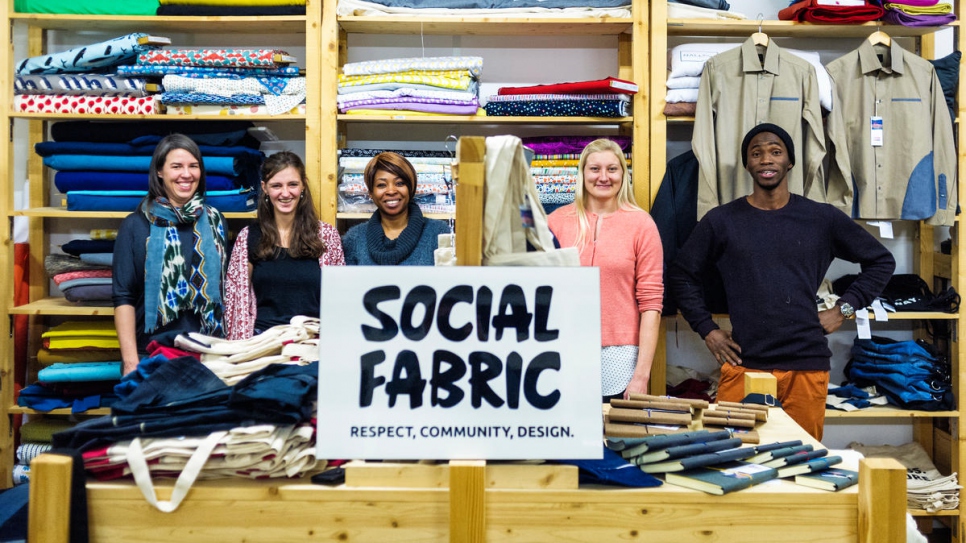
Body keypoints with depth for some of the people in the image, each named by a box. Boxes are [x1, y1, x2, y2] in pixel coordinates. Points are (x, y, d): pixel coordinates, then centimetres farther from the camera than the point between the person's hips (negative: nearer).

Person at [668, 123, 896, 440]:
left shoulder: (822, 219, 6)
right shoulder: (721, 221, 4)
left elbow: (881, 261, 16)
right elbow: (681, 274, 11)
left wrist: (844, 309, 6)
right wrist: (707, 329, 3)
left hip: (807, 366, 1)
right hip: (744, 365, 0)